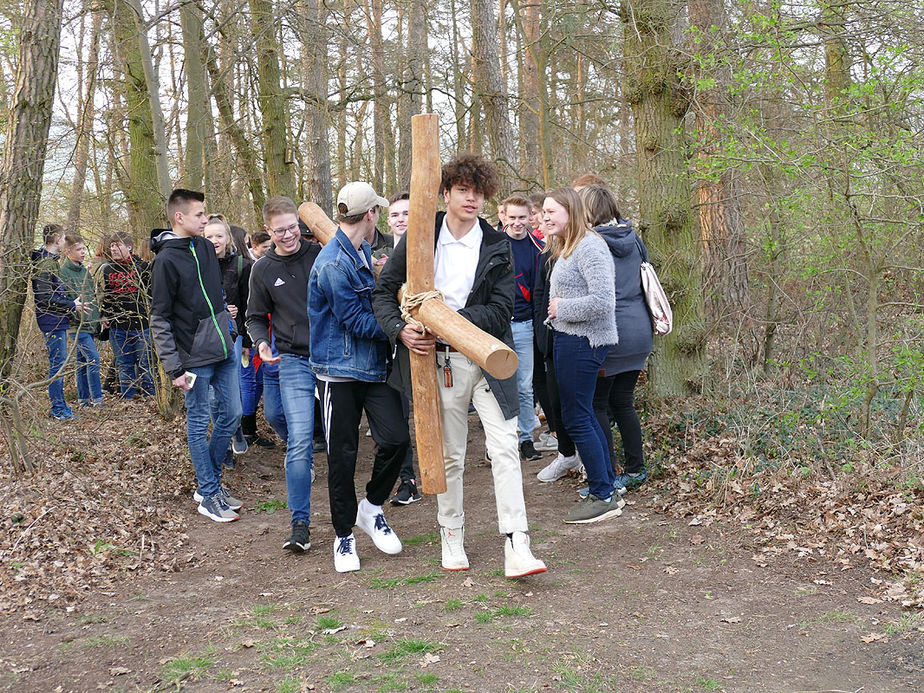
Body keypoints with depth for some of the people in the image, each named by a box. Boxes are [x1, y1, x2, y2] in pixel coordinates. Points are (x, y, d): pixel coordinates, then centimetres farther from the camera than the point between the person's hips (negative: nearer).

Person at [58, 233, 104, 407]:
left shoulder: (84, 270, 15)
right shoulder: (63, 272, -9)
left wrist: (99, 318, 17)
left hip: (90, 324, 8)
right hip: (77, 325, -8)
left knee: (83, 361, 12)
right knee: (93, 358, -16)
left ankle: (83, 399, 19)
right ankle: (97, 400, -13)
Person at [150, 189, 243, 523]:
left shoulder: (205, 247, 8)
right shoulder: (167, 259, -13)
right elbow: (160, 320, -13)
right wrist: (174, 368, -15)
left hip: (224, 351, 7)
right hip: (195, 358, -7)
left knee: (231, 415, 12)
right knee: (198, 426, 4)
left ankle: (209, 481, 27)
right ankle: (209, 496, 14)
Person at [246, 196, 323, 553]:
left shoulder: (321, 254, 0)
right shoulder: (263, 270, 4)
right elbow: (256, 317, 12)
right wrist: (261, 343, -7)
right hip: (294, 362, 0)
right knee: (300, 442, -9)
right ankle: (300, 523, -2)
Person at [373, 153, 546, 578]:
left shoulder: (497, 247, 1)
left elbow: (500, 311, -6)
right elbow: (384, 291, 7)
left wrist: (449, 318, -18)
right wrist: (400, 331, -11)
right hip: (439, 359, 1)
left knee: (505, 449, -7)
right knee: (448, 455, 10)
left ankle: (517, 548, -5)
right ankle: (451, 538, 25)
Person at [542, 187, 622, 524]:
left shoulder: (590, 247, -17)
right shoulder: (565, 249, 15)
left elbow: (602, 301, -25)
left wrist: (561, 309, -15)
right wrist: (556, 311, 9)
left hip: (584, 342, -11)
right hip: (567, 339, 11)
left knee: (576, 417, -4)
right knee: (584, 416, 15)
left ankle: (603, 497, 6)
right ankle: (608, 489, 25)